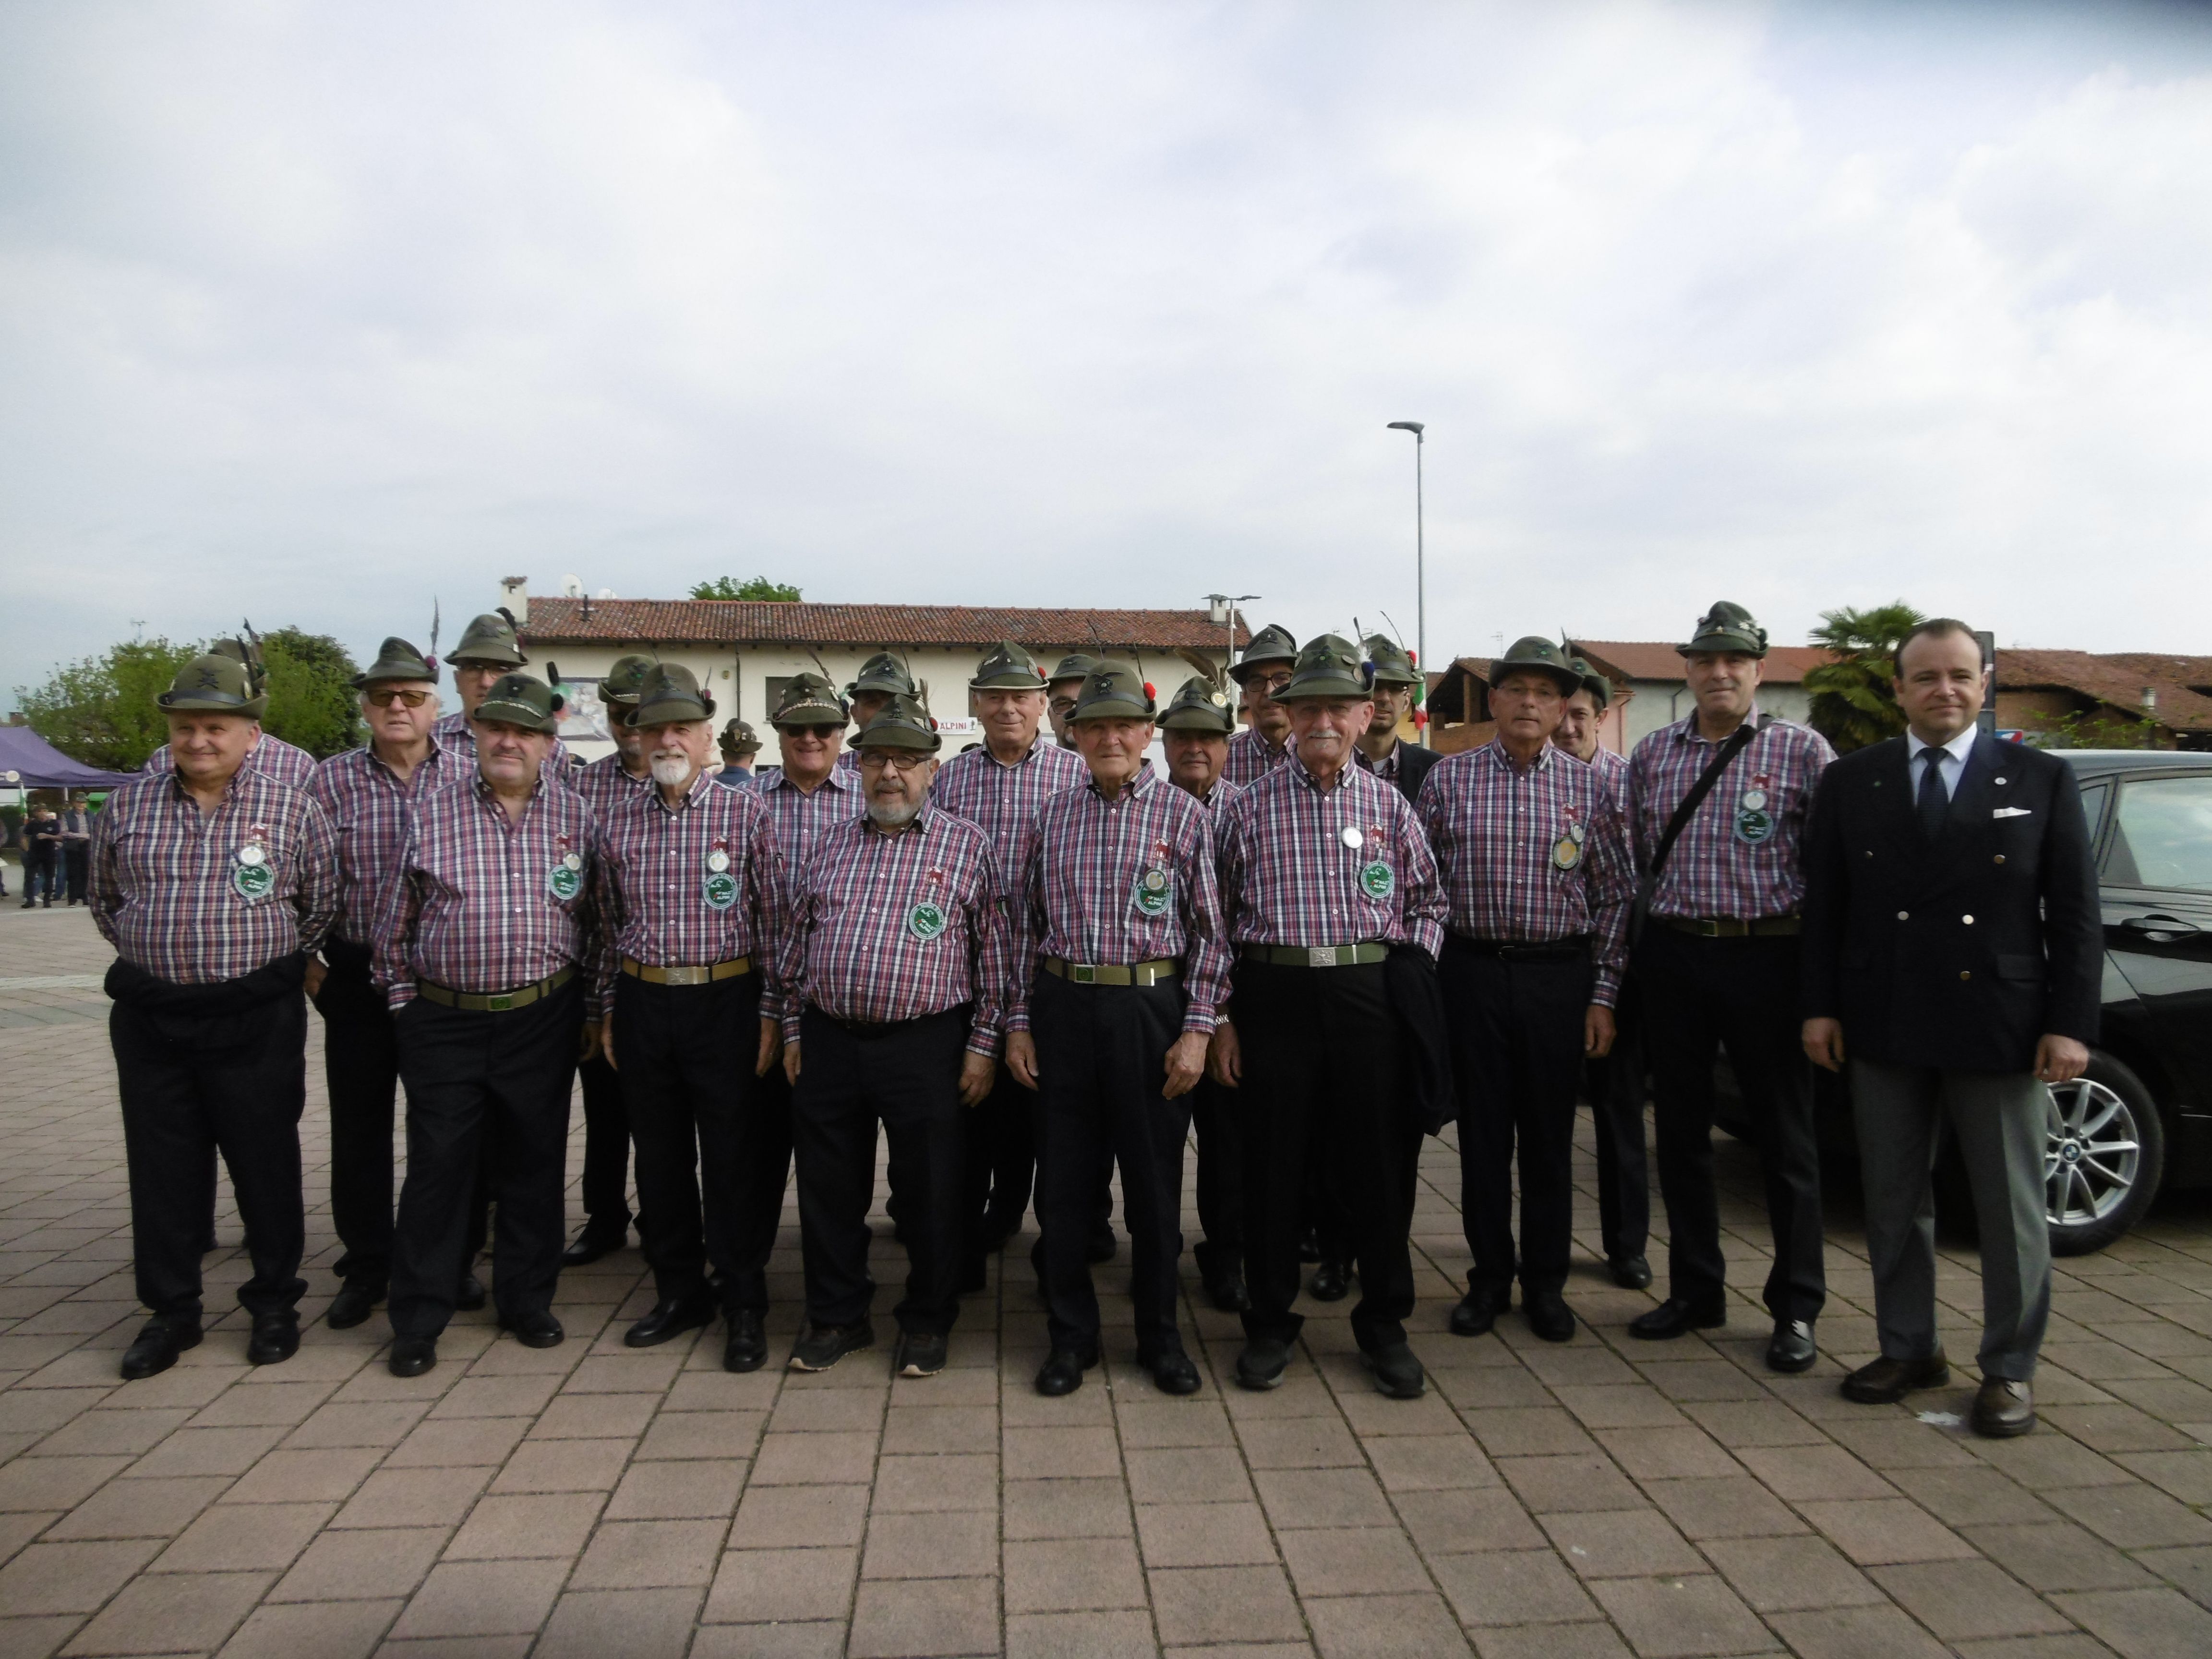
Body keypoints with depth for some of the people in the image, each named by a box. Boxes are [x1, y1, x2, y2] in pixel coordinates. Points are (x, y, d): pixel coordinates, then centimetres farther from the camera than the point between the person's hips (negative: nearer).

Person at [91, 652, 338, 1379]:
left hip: (258, 1023, -2)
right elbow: (105, 901, 17)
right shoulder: (126, 807, 4)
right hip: (149, 1020, 3)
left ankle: (274, 1303, 22)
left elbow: (322, 903, 6)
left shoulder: (292, 810, -4)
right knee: (162, 1169, 10)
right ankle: (171, 1311, 25)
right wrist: (155, 959, 15)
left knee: (266, 1164, 7)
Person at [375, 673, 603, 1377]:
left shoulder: (576, 817, 3)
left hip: (542, 1020, 1)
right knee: (437, 1167, 5)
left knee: (534, 1165, 10)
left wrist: (593, 1010, 7)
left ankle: (527, 1301, 26)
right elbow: (396, 926, 8)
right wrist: (404, 1002, 5)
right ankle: (418, 1320, 17)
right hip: (443, 1021, -1)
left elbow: (595, 921, 8)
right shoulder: (433, 815, 1)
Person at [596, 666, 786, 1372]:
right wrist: (608, 1011, 14)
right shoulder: (618, 825, 8)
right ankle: (680, 1292, 28)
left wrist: (772, 1015, -8)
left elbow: (773, 918, -4)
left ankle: (743, 1306, 15)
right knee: (659, 1155, 13)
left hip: (724, 1001, -4)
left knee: (732, 1159, 2)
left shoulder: (746, 814, -4)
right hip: (642, 1004, 4)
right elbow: (612, 924, 16)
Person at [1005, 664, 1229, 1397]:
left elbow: (1210, 931, -1)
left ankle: (1160, 1334, 27)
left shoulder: (1184, 814, 0)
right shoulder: (1053, 816, 9)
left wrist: (1197, 1028, -8)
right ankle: (1071, 1335, 26)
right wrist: (1019, 1021, 6)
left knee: (1155, 1181, 8)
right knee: (1064, 1179, 9)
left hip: (1152, 1009, -2)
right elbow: (1026, 924, 11)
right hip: (1062, 1009, 2)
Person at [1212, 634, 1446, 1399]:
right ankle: (1270, 1323, 23)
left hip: (1372, 995, 1)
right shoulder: (1251, 806, 4)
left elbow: (1428, 900, 15)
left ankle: (1383, 1325, 24)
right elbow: (1218, 917, 5)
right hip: (1274, 997, -1)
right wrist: (1221, 1019, 0)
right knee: (1272, 1165, 6)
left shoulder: (1389, 805, 8)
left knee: (1378, 1164, 7)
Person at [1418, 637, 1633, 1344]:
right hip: (1473, 971, 0)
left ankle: (1546, 1283, 23)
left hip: (1559, 974, 0)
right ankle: (1489, 1277, 22)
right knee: (1482, 1130, 7)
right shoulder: (1449, 778, 2)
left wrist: (1603, 996, 0)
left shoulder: (1587, 788, 4)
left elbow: (1615, 896, 5)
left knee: (1550, 1134, 8)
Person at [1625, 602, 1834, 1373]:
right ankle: (1696, 1291, 25)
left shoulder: (1803, 751, -3)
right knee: (1681, 1131, 11)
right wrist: (1645, 946, 9)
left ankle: (1796, 1308, 19)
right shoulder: (1652, 755, 7)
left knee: (1785, 1136, 5)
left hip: (1768, 957, -3)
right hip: (1674, 957, 4)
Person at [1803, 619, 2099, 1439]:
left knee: (2011, 1209, 7)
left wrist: (2070, 1023, -6)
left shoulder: (2042, 780, 2)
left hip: (2001, 1029, -1)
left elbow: (2076, 915, 0)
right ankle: (1908, 1349, 27)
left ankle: (2010, 1369, 23)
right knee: (1893, 1202, 11)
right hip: (1882, 1027, 2)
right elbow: (1823, 905, 6)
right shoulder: (1850, 781, 5)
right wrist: (1822, 1006, 1)